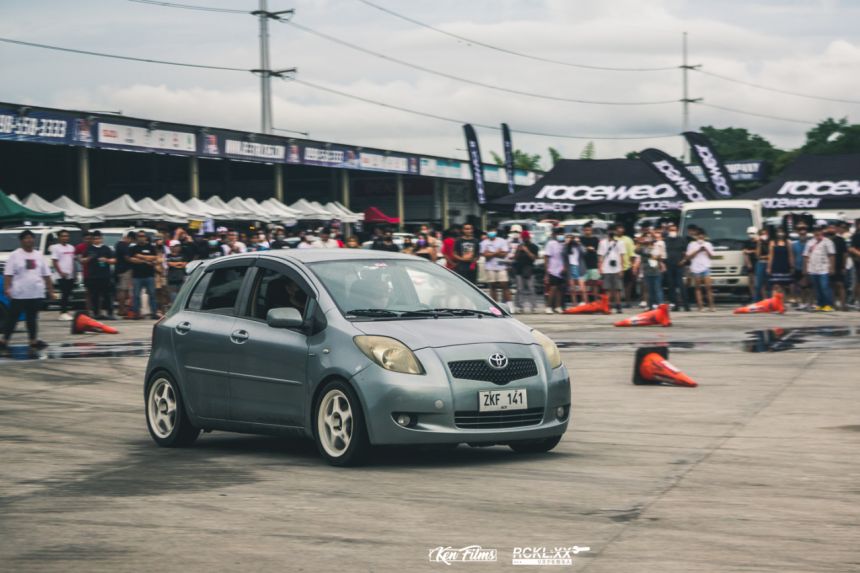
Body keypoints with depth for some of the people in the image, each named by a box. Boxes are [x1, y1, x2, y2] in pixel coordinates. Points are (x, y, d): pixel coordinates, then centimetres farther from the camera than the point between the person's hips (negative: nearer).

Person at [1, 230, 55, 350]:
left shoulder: (39, 255, 11)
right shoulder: (15, 255, -3)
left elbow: (46, 275, 14)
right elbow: (8, 274, -8)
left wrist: (50, 290, 10)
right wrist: (6, 289, -19)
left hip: (36, 294, 4)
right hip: (19, 294, -4)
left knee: (32, 318, 9)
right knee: (12, 317, 0)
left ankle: (33, 340, 14)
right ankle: (4, 340, 6)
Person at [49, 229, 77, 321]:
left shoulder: (71, 247, 15)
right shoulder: (56, 248, -5)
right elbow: (54, 262, -9)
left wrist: (74, 272, 12)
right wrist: (61, 273, -16)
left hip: (70, 275, 6)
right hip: (62, 276, -6)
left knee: (68, 295, 8)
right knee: (64, 294, -9)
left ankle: (66, 311, 14)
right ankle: (63, 313, -7)